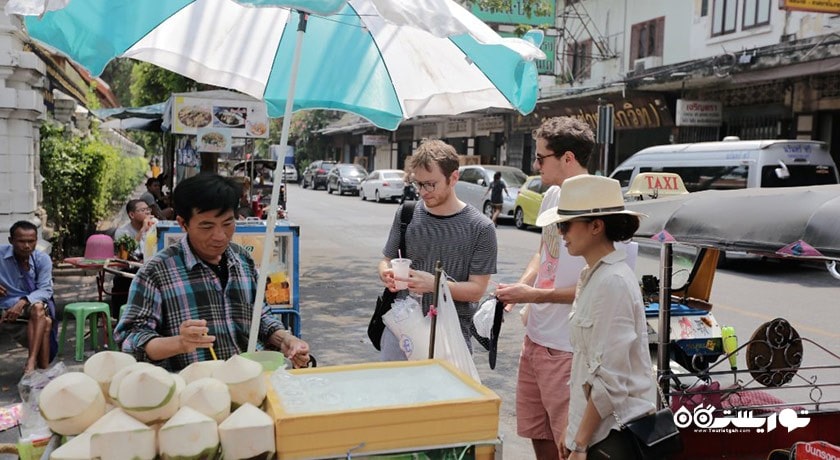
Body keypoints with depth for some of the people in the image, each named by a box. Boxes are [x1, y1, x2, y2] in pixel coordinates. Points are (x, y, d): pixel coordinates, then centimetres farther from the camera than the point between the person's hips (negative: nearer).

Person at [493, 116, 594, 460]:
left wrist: (532, 295, -18)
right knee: (537, 432, 22)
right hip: (535, 338, 8)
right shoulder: (551, 196, 5)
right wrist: (520, 286, 1)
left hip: (566, 349, -8)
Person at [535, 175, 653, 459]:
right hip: (595, 427, 8)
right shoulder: (593, 276, 8)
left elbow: (609, 380, -21)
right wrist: (573, 432, 14)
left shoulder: (613, 282, -19)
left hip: (614, 435, -8)